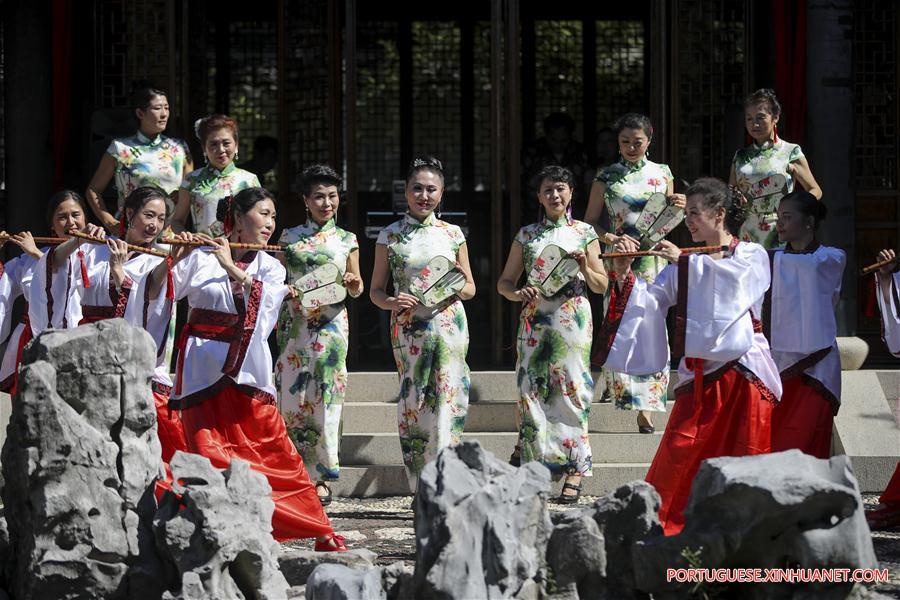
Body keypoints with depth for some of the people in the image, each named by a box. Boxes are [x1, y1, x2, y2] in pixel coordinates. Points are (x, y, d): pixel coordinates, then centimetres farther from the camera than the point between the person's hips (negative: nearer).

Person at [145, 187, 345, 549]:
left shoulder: (271, 268, 12)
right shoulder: (201, 259, 4)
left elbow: (262, 298, -10)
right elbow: (153, 293, 0)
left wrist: (231, 267, -22)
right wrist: (172, 258, -15)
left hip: (250, 371, 2)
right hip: (204, 369, -2)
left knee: (279, 454, 3)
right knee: (210, 455, -11)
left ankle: (321, 533, 10)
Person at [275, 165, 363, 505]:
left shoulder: (347, 241, 10)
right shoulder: (290, 238, 10)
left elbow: (357, 288, 13)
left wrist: (352, 283, -9)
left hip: (331, 324, -1)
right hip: (295, 322, 1)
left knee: (324, 398, -6)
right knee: (292, 396, -4)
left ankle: (322, 477, 0)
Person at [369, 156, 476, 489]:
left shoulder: (452, 234, 9)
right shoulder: (390, 236, 6)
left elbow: (470, 288, 14)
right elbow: (375, 290, 8)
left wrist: (457, 285, -9)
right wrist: (392, 302, -13)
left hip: (448, 324, 0)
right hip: (407, 327, 0)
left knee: (446, 399, -7)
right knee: (412, 402, -4)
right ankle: (420, 487, 0)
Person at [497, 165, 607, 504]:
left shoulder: (584, 233, 6)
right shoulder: (527, 235, 10)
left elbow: (601, 286, 8)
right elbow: (504, 282, 12)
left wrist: (584, 267, -11)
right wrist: (518, 293, -9)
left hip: (572, 321, -2)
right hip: (534, 321, 2)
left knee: (572, 388, -6)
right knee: (531, 389, -5)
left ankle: (575, 469, -3)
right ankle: (532, 464, -1)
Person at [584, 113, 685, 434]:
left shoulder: (662, 174, 10)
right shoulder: (607, 177, 4)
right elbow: (590, 220, 6)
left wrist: (678, 207, -3)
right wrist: (607, 237, -13)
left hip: (653, 262, 1)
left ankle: (647, 401, 1)